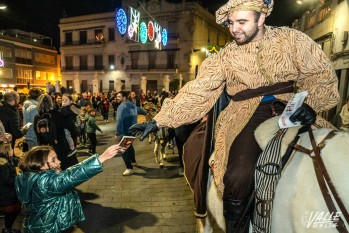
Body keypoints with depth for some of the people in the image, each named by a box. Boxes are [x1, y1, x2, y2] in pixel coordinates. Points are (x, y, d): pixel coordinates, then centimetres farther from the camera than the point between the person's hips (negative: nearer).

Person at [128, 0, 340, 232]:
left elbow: (322, 73, 6)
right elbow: (196, 92, -4)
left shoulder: (291, 38, 3)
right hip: (248, 116, -2)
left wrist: (311, 104, -15)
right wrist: (159, 120, -11)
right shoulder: (226, 56, 1)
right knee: (239, 177, -23)